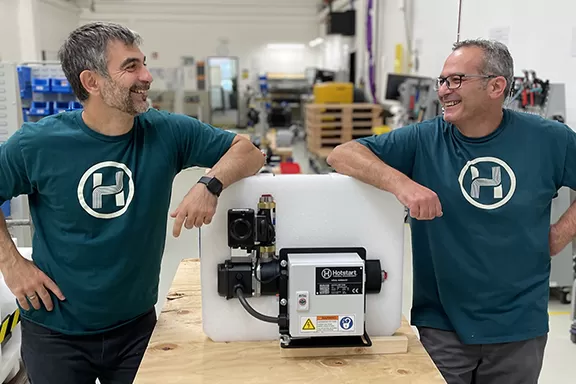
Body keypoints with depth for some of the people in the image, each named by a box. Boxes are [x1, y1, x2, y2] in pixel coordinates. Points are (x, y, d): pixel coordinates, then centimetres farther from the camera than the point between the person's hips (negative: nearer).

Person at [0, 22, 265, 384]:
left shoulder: (167, 132, -12)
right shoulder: (38, 143, -14)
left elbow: (249, 151, -8)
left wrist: (211, 183, -26)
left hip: (137, 323, 2)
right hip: (55, 330, -1)